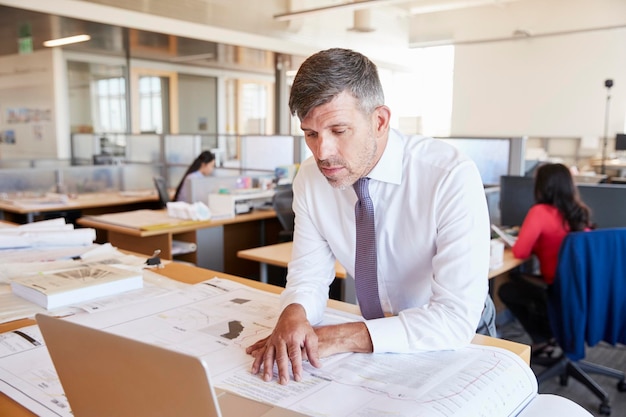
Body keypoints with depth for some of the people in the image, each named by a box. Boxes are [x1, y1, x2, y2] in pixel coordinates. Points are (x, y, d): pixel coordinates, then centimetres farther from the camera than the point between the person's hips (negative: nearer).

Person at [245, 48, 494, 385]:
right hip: (376, 327, 2)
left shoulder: (453, 177, -25)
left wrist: (340, 338, -30)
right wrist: (293, 314, -27)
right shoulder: (310, 179, -11)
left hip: (457, 338, -1)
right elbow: (308, 275, -4)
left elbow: (456, 319, -26)